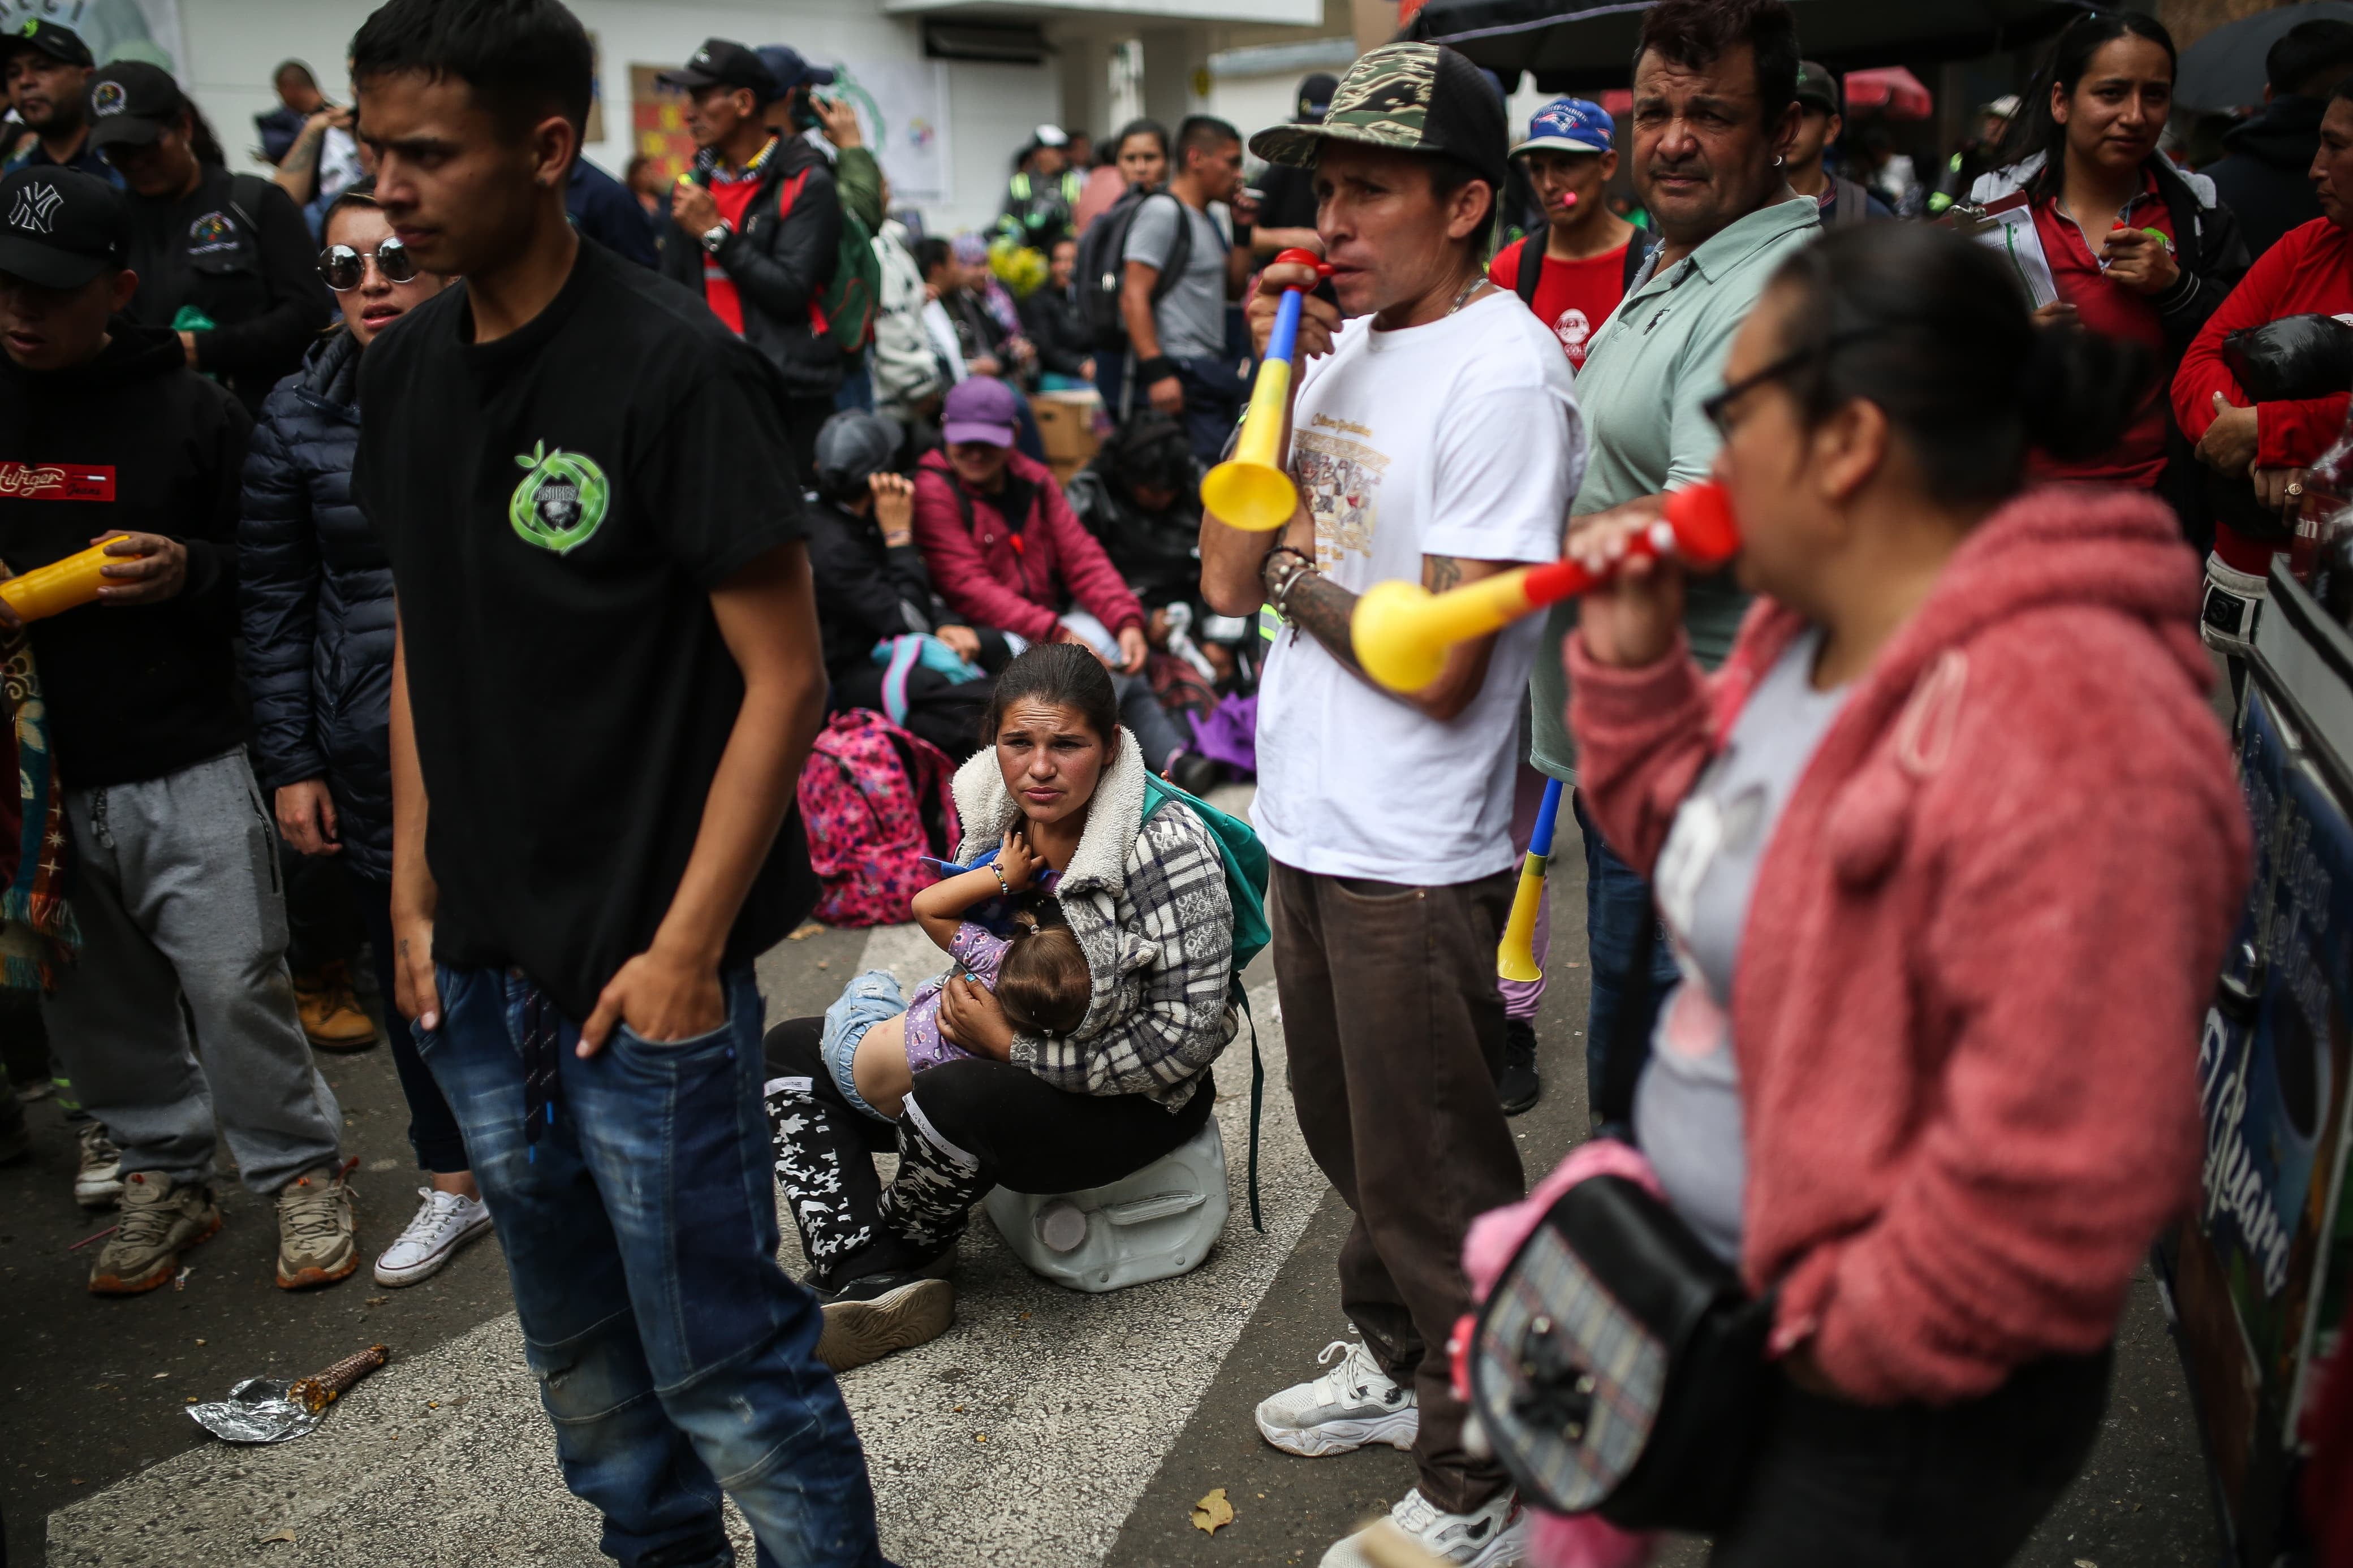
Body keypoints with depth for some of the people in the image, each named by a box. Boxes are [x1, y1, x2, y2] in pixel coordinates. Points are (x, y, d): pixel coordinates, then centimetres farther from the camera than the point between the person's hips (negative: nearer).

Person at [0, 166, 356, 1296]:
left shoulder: (190, 410, -2)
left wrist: (191, 571, -18)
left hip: (184, 772, -4)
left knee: (235, 984, 0)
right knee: (93, 1002, 13)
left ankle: (301, 1173, 19)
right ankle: (164, 1177, 32)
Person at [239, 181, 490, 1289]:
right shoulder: (299, 417, 1)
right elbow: (273, 604, 5)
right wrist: (290, 763, 2)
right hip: (373, 750, 2)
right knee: (412, 970, 13)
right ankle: (454, 1189, 33)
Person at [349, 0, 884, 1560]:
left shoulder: (677, 367, -15)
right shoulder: (408, 366, 5)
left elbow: (785, 678, -15)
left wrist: (687, 947, -15)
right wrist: (416, 897, 10)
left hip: (646, 972, -7)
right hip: (478, 964, 7)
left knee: (721, 1356, 5)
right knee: (578, 1340, 21)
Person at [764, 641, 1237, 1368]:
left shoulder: (1165, 848, -24)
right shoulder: (997, 816, -5)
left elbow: (1184, 1037, -24)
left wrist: (1016, 1045, -23)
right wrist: (963, 1000, -6)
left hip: (1136, 1102, -8)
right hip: (1005, 1062, 8)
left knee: (955, 1098, -35)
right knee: (792, 1051, 3)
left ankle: (904, 1248, -1)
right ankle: (873, 1285, -15)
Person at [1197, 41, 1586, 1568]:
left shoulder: (1506, 377, -18)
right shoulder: (1345, 343, 8)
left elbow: (1440, 667, -23)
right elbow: (1229, 579, 2)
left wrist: (1300, 578, -8)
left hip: (1416, 861, -8)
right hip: (1308, 824, 8)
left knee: (1432, 1182, 7)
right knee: (1353, 1139, 24)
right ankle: (1393, 1364, 47)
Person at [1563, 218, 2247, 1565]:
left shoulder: (2062, 735, -31)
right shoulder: (1812, 625, 0)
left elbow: (2061, 1176, -31)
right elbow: (1691, 836, 15)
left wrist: (1843, 1343, -18)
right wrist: (1632, 662, -1)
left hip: (1898, 1405, -8)